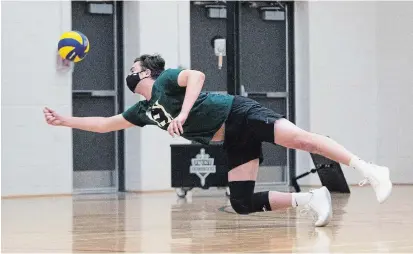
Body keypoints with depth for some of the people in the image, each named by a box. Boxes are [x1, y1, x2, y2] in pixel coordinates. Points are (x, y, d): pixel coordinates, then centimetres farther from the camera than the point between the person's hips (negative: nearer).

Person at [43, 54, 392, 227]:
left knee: (298, 138, -28)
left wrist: (182, 114, -29)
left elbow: (196, 76, -20)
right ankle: (311, 198, -6)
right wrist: (62, 119, 25)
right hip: (233, 142, 8)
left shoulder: (164, 80, 0)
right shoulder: (143, 110, 21)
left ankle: (369, 170, -30)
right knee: (242, 203, -8)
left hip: (240, 115, -8)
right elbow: (104, 124, 27)